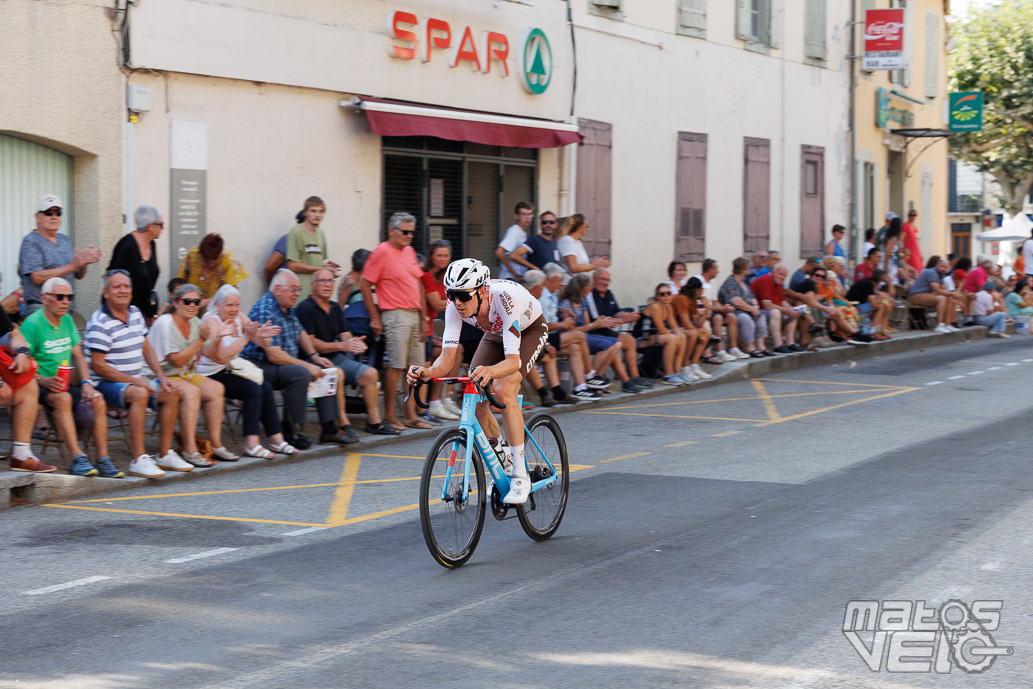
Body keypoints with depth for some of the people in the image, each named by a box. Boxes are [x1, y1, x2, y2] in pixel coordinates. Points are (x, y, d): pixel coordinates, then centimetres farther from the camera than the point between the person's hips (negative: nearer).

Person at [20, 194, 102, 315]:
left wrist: (84, 263, -6)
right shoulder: (31, 242, -5)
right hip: (40, 308, -6)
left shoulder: (65, 240, 17)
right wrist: (73, 265, -16)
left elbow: (78, 276, 18)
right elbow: (38, 278, -17)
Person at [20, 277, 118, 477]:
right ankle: (77, 458, -41)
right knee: (63, 398, -36)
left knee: (97, 400, -15)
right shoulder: (32, 324, -10)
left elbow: (77, 355, 14)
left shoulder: (67, 320, 13)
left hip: (64, 384, 7)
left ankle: (103, 459, -15)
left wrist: (86, 383, -1)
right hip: (38, 385, -7)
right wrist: (44, 381, -29)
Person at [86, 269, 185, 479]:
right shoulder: (100, 322, -16)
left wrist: (161, 376, 4)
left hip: (136, 380, 9)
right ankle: (139, 460, -37)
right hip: (106, 383, -9)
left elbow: (146, 348, 18)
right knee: (139, 393, -34)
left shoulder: (135, 313, 10)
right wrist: (134, 381, -22)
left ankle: (165, 454, 7)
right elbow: (98, 365, -20)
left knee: (172, 392, 1)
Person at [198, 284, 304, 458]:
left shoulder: (239, 317, 7)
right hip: (210, 376, -8)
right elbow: (221, 357, -27)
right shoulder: (212, 321, -16)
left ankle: (276, 438, -7)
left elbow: (261, 342, 0)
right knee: (253, 389, -23)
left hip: (228, 372, 8)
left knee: (266, 387, -10)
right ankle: (251, 444, -24)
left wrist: (262, 335, -25)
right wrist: (245, 338, -30)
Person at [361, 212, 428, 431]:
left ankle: (411, 415, 11)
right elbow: (365, 284, -8)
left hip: (414, 314, 8)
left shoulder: (410, 251, 16)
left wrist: (423, 318, 16)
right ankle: (389, 415, -2)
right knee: (395, 366, -8)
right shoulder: (382, 252, -7)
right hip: (395, 315, -8)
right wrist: (374, 317, -9)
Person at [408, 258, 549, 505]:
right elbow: (447, 357, -29)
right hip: (495, 333, 6)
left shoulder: (503, 298, -42)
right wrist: (428, 372, -51)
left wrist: (490, 371, -67)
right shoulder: (455, 305, -28)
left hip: (530, 329, -5)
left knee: (503, 390, -28)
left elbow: (513, 360, -46)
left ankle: (521, 477, -23)